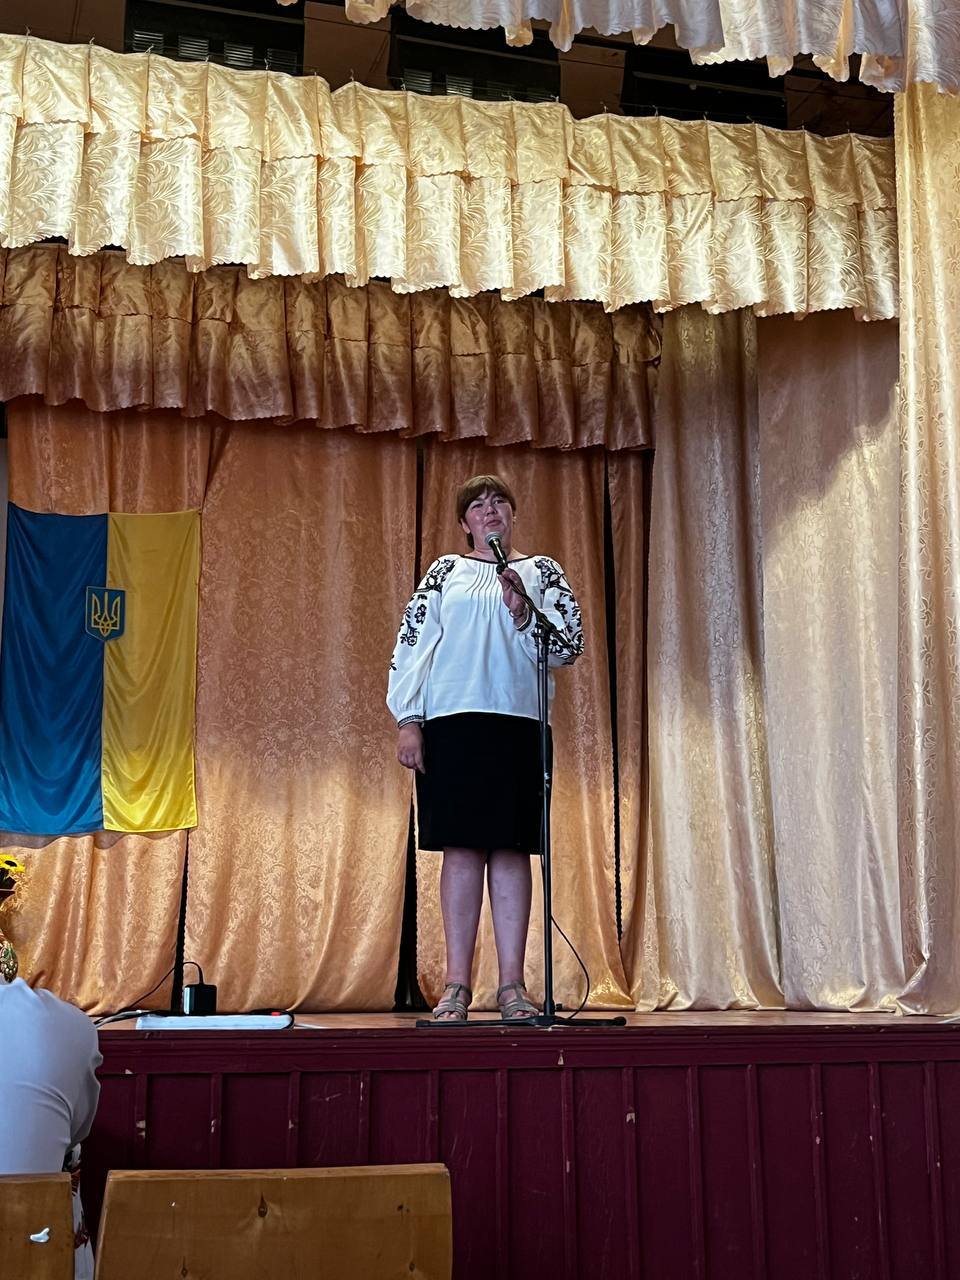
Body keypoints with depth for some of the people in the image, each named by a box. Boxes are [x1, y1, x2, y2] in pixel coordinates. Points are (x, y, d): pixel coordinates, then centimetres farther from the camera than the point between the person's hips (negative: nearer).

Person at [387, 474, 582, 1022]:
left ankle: (512, 984, 2)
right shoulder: (445, 572, 15)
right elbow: (412, 643, 8)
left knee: (512, 847, -1)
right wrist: (409, 720, -2)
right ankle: (457, 984, 1)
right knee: (461, 846, -3)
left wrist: (523, 611, -9)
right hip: (453, 721, 0)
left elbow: (571, 645, 6)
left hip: (519, 722, 0)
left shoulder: (543, 572, 16)